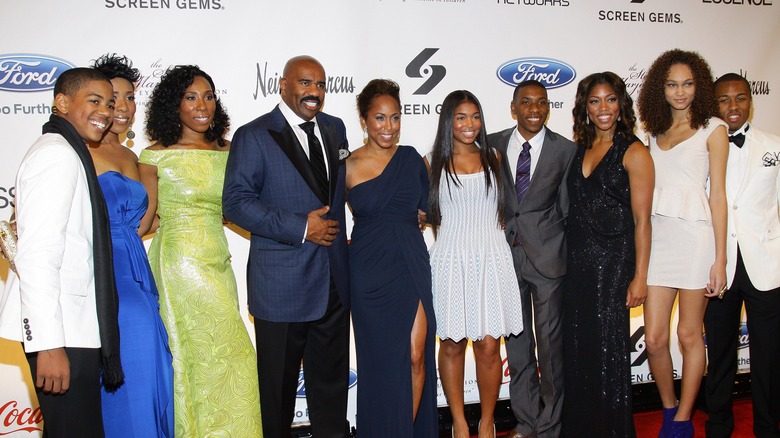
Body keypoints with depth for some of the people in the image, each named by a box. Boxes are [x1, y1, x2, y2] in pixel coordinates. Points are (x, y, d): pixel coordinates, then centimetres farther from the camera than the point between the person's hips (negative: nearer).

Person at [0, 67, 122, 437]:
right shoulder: (57, 153, -13)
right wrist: (49, 344, -24)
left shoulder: (69, 153, 18)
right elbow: (37, 255, -21)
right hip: (61, 332, -10)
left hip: (74, 325, 10)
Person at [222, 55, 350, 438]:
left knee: (332, 378, 15)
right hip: (281, 283, -5)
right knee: (278, 382, 9)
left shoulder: (335, 129, 11)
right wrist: (300, 228, -19)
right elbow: (236, 201, -14)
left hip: (334, 279, 5)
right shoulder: (254, 135, -7)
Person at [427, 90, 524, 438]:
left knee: (489, 346, 0)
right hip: (451, 261, -1)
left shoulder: (493, 158, 10)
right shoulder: (433, 162, 4)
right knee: (452, 344, 4)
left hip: (491, 259, 1)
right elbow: (422, 211, 10)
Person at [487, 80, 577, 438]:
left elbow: (568, 209, 2)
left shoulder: (566, 150, -1)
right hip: (506, 253, 2)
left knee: (550, 342, 2)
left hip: (548, 256, -2)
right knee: (516, 341, 11)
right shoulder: (492, 145, 4)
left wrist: (573, 258, -1)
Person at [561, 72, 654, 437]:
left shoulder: (634, 152, -6)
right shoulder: (581, 150, 11)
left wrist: (639, 278, -13)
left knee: (608, 350, 1)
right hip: (577, 262, 6)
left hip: (612, 262, -5)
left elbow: (641, 220, -9)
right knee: (577, 349, 10)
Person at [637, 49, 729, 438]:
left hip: (695, 234, -4)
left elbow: (717, 195, -3)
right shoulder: (656, 131, 15)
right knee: (654, 338, 2)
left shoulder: (712, 129, 2)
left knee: (689, 334, 4)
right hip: (657, 235, 4)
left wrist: (720, 258, -7)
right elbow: (646, 190, 13)